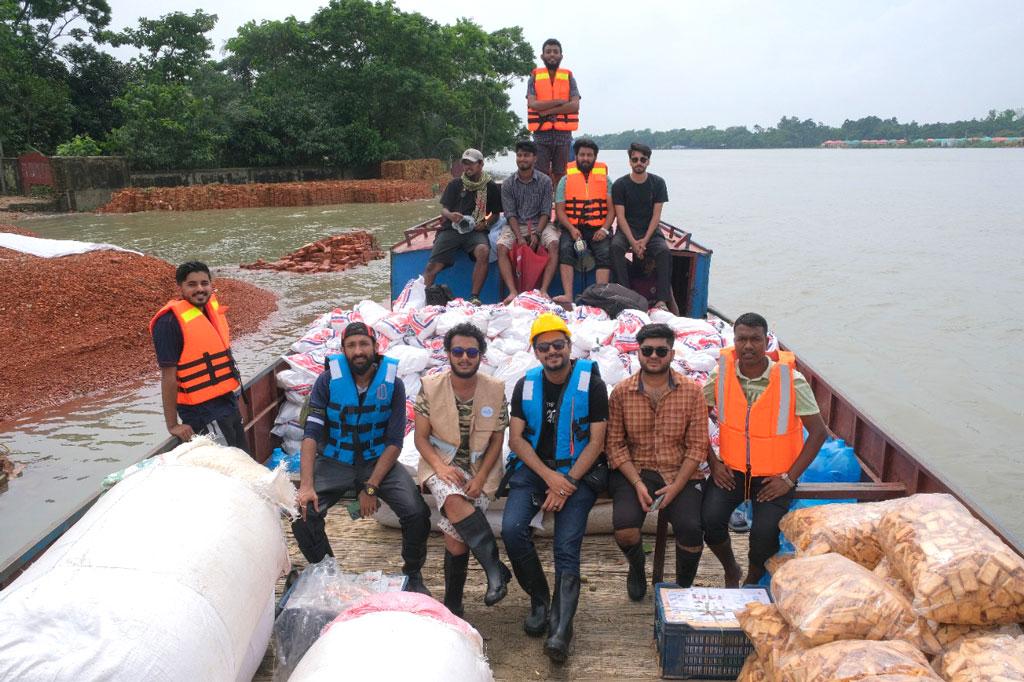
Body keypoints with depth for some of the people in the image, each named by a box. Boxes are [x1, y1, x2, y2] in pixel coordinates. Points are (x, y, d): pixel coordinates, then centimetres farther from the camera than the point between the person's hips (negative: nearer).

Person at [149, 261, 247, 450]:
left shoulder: (212, 307, 5)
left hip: (228, 400, 8)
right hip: (203, 409, -8)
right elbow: (168, 375, -18)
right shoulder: (170, 322, -18)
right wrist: (172, 425, -16)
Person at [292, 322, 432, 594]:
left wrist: (371, 487, -17)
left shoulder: (392, 384, -8)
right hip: (335, 462, 1)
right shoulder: (328, 380, -9)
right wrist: (306, 485, -23)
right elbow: (311, 434, -13)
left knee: (417, 512, -21)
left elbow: (394, 442, -9)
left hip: (378, 461, 0)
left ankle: (413, 575, 8)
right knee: (304, 513, -22)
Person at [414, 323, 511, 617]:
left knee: (456, 536, -16)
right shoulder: (430, 387, -4)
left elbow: (497, 440, 2)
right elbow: (421, 437, -1)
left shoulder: (495, 390, -3)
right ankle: (495, 567, -24)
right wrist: (439, 466, -18)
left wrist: (481, 477, -12)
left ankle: (453, 604, 3)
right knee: (454, 501, -34)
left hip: (480, 470, 0)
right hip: (442, 464, 0)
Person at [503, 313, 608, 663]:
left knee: (567, 547, -16)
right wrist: (549, 476, -12)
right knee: (512, 528, -19)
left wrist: (568, 483, -15)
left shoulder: (591, 383, -3)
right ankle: (540, 601, 1)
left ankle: (561, 629, -17)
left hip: (577, 471, -3)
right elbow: (516, 438, 2)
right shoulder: (526, 385, 7)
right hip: (533, 468, 3)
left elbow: (596, 441, -5)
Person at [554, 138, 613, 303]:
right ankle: (568, 296, -36)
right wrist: (571, 229, -12)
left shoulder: (604, 179, 14)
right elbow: (560, 210, 5)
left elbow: (611, 208, 7)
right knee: (565, 249, -29)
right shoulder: (565, 180, 12)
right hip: (572, 228, 0)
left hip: (598, 229, 0)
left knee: (604, 253, -27)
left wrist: (604, 229, -10)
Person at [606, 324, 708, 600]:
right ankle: (637, 570, 14)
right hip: (634, 472, 0)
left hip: (680, 474, 0)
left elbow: (698, 445, -1)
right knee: (624, 527, -24)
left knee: (691, 529, -24)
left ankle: (683, 585, 11)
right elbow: (615, 444, 0)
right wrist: (637, 483, -13)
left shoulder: (691, 391, 1)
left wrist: (676, 486, -12)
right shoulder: (621, 393, 2)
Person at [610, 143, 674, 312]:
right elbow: (620, 216, -5)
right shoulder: (619, 185, 1)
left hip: (650, 231, 1)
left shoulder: (658, 183, 4)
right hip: (626, 230, 0)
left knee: (664, 251, -29)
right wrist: (633, 242, -18)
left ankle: (663, 300, -30)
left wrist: (644, 241, -14)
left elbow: (656, 215, 0)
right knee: (616, 247, -33)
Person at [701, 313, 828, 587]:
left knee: (764, 533, -21)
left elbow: (819, 432, -9)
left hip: (774, 473, -2)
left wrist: (789, 479, -12)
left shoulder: (791, 380, -14)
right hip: (731, 467, 2)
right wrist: (713, 463, -3)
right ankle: (731, 570, 14)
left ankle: (752, 582, 14)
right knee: (709, 519, -20)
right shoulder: (721, 374, -8)